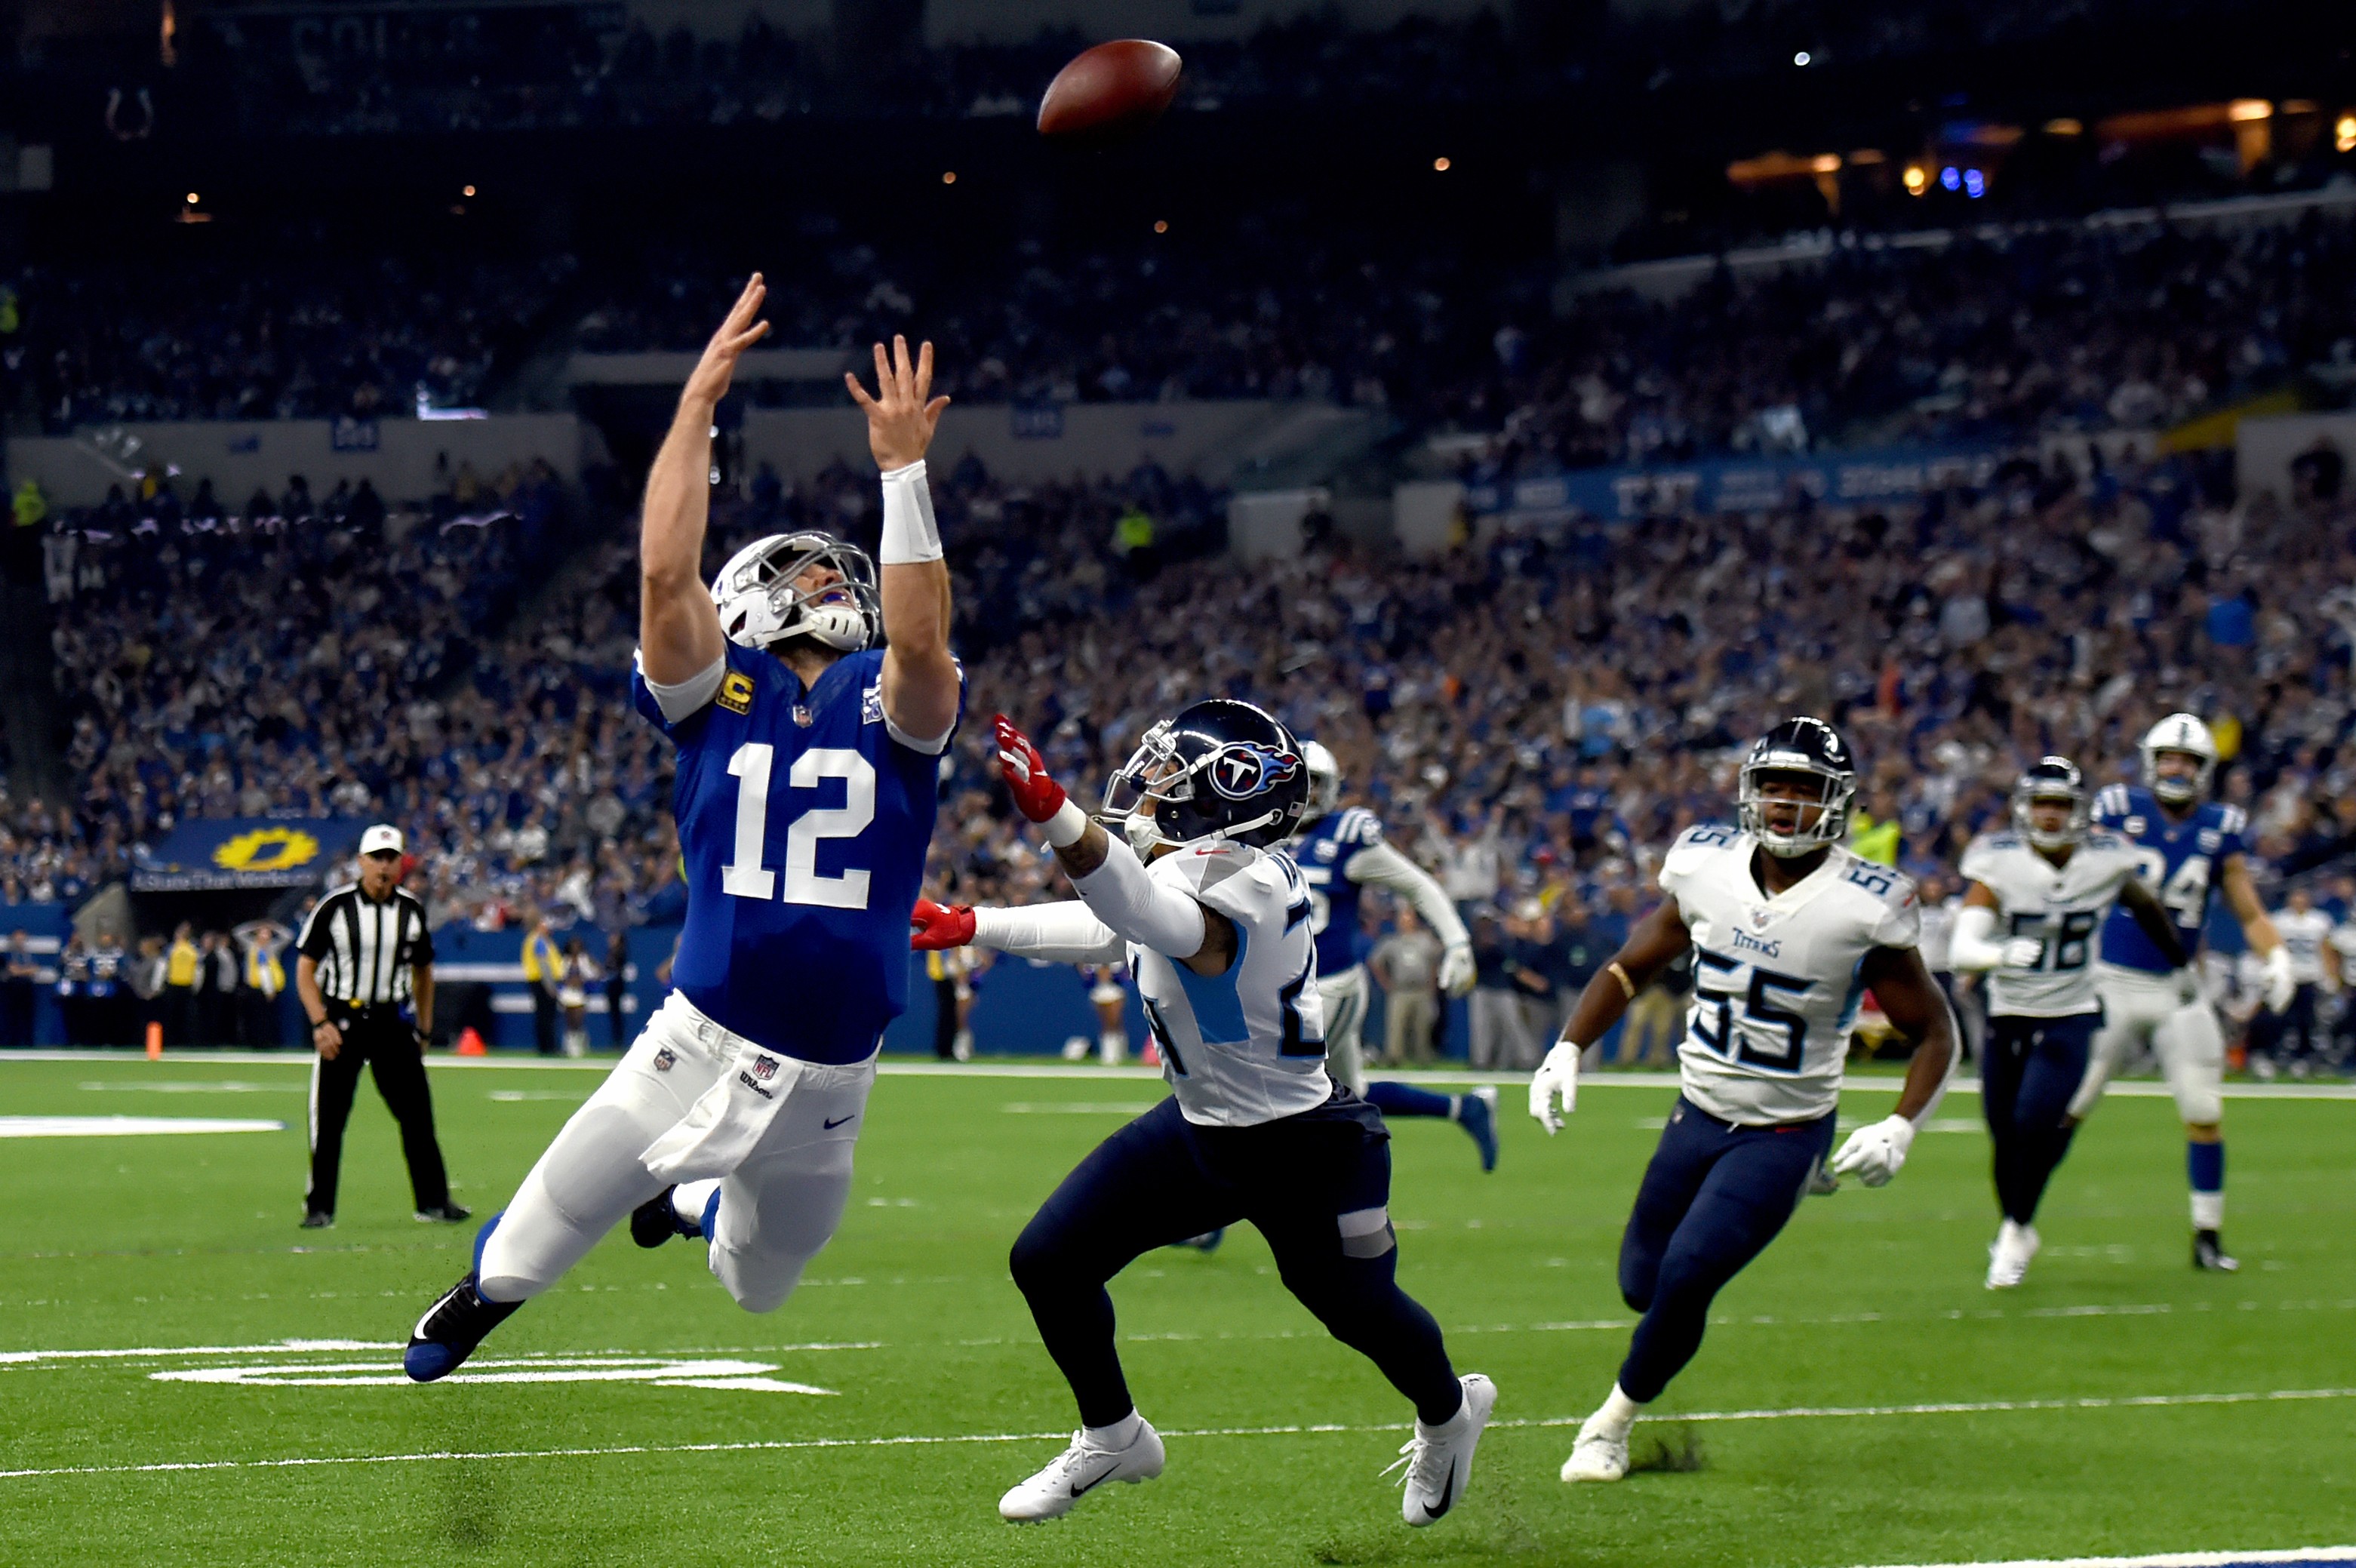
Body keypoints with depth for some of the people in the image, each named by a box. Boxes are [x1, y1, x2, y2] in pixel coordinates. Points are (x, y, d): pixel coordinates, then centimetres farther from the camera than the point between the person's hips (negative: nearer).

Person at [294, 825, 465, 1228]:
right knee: (329, 1119, -2)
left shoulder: (411, 909, 3)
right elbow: (305, 969, -5)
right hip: (341, 1019, -3)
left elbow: (423, 971, 16)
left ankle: (433, 1200, 9)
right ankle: (319, 1207, 7)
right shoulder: (335, 906, -8)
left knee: (417, 1112, 0)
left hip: (393, 1021, 3)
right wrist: (321, 1024, -15)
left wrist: (423, 1030, 13)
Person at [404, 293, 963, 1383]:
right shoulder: (719, 690, 0)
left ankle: (692, 1201, 57)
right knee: (532, 1246, 0)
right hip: (699, 1049, -2)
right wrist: (696, 406, -16)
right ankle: (471, 1307, 36)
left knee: (757, 1286, 22)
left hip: (828, 1081, 2)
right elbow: (665, 572, -16)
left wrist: (905, 471, -25)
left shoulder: (892, 703, 0)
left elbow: (920, 637, -22)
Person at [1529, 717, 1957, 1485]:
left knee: (1685, 1278, -16)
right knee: (1642, 1284, 8)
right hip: (1697, 1116, 5)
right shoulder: (1706, 868, -7)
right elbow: (1633, 965, 10)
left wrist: (1900, 1130, -21)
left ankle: (1616, 1420, 8)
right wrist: (1567, 1050, -2)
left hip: (1785, 1134, -5)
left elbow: (1934, 1032, -8)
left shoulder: (1863, 906, -18)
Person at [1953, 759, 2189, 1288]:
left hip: (2070, 1019, -1)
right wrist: (2002, 954, -44)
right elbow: (1962, 947, -23)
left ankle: (2017, 1231, 5)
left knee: (2036, 1123, -17)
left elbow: (2147, 908, 14)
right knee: (2006, 1138, 7)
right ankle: (2014, 1233, 33)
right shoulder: (1998, 865, -13)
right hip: (2008, 1018, 1)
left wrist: (2183, 962, 28)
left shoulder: (2104, 861, -8)